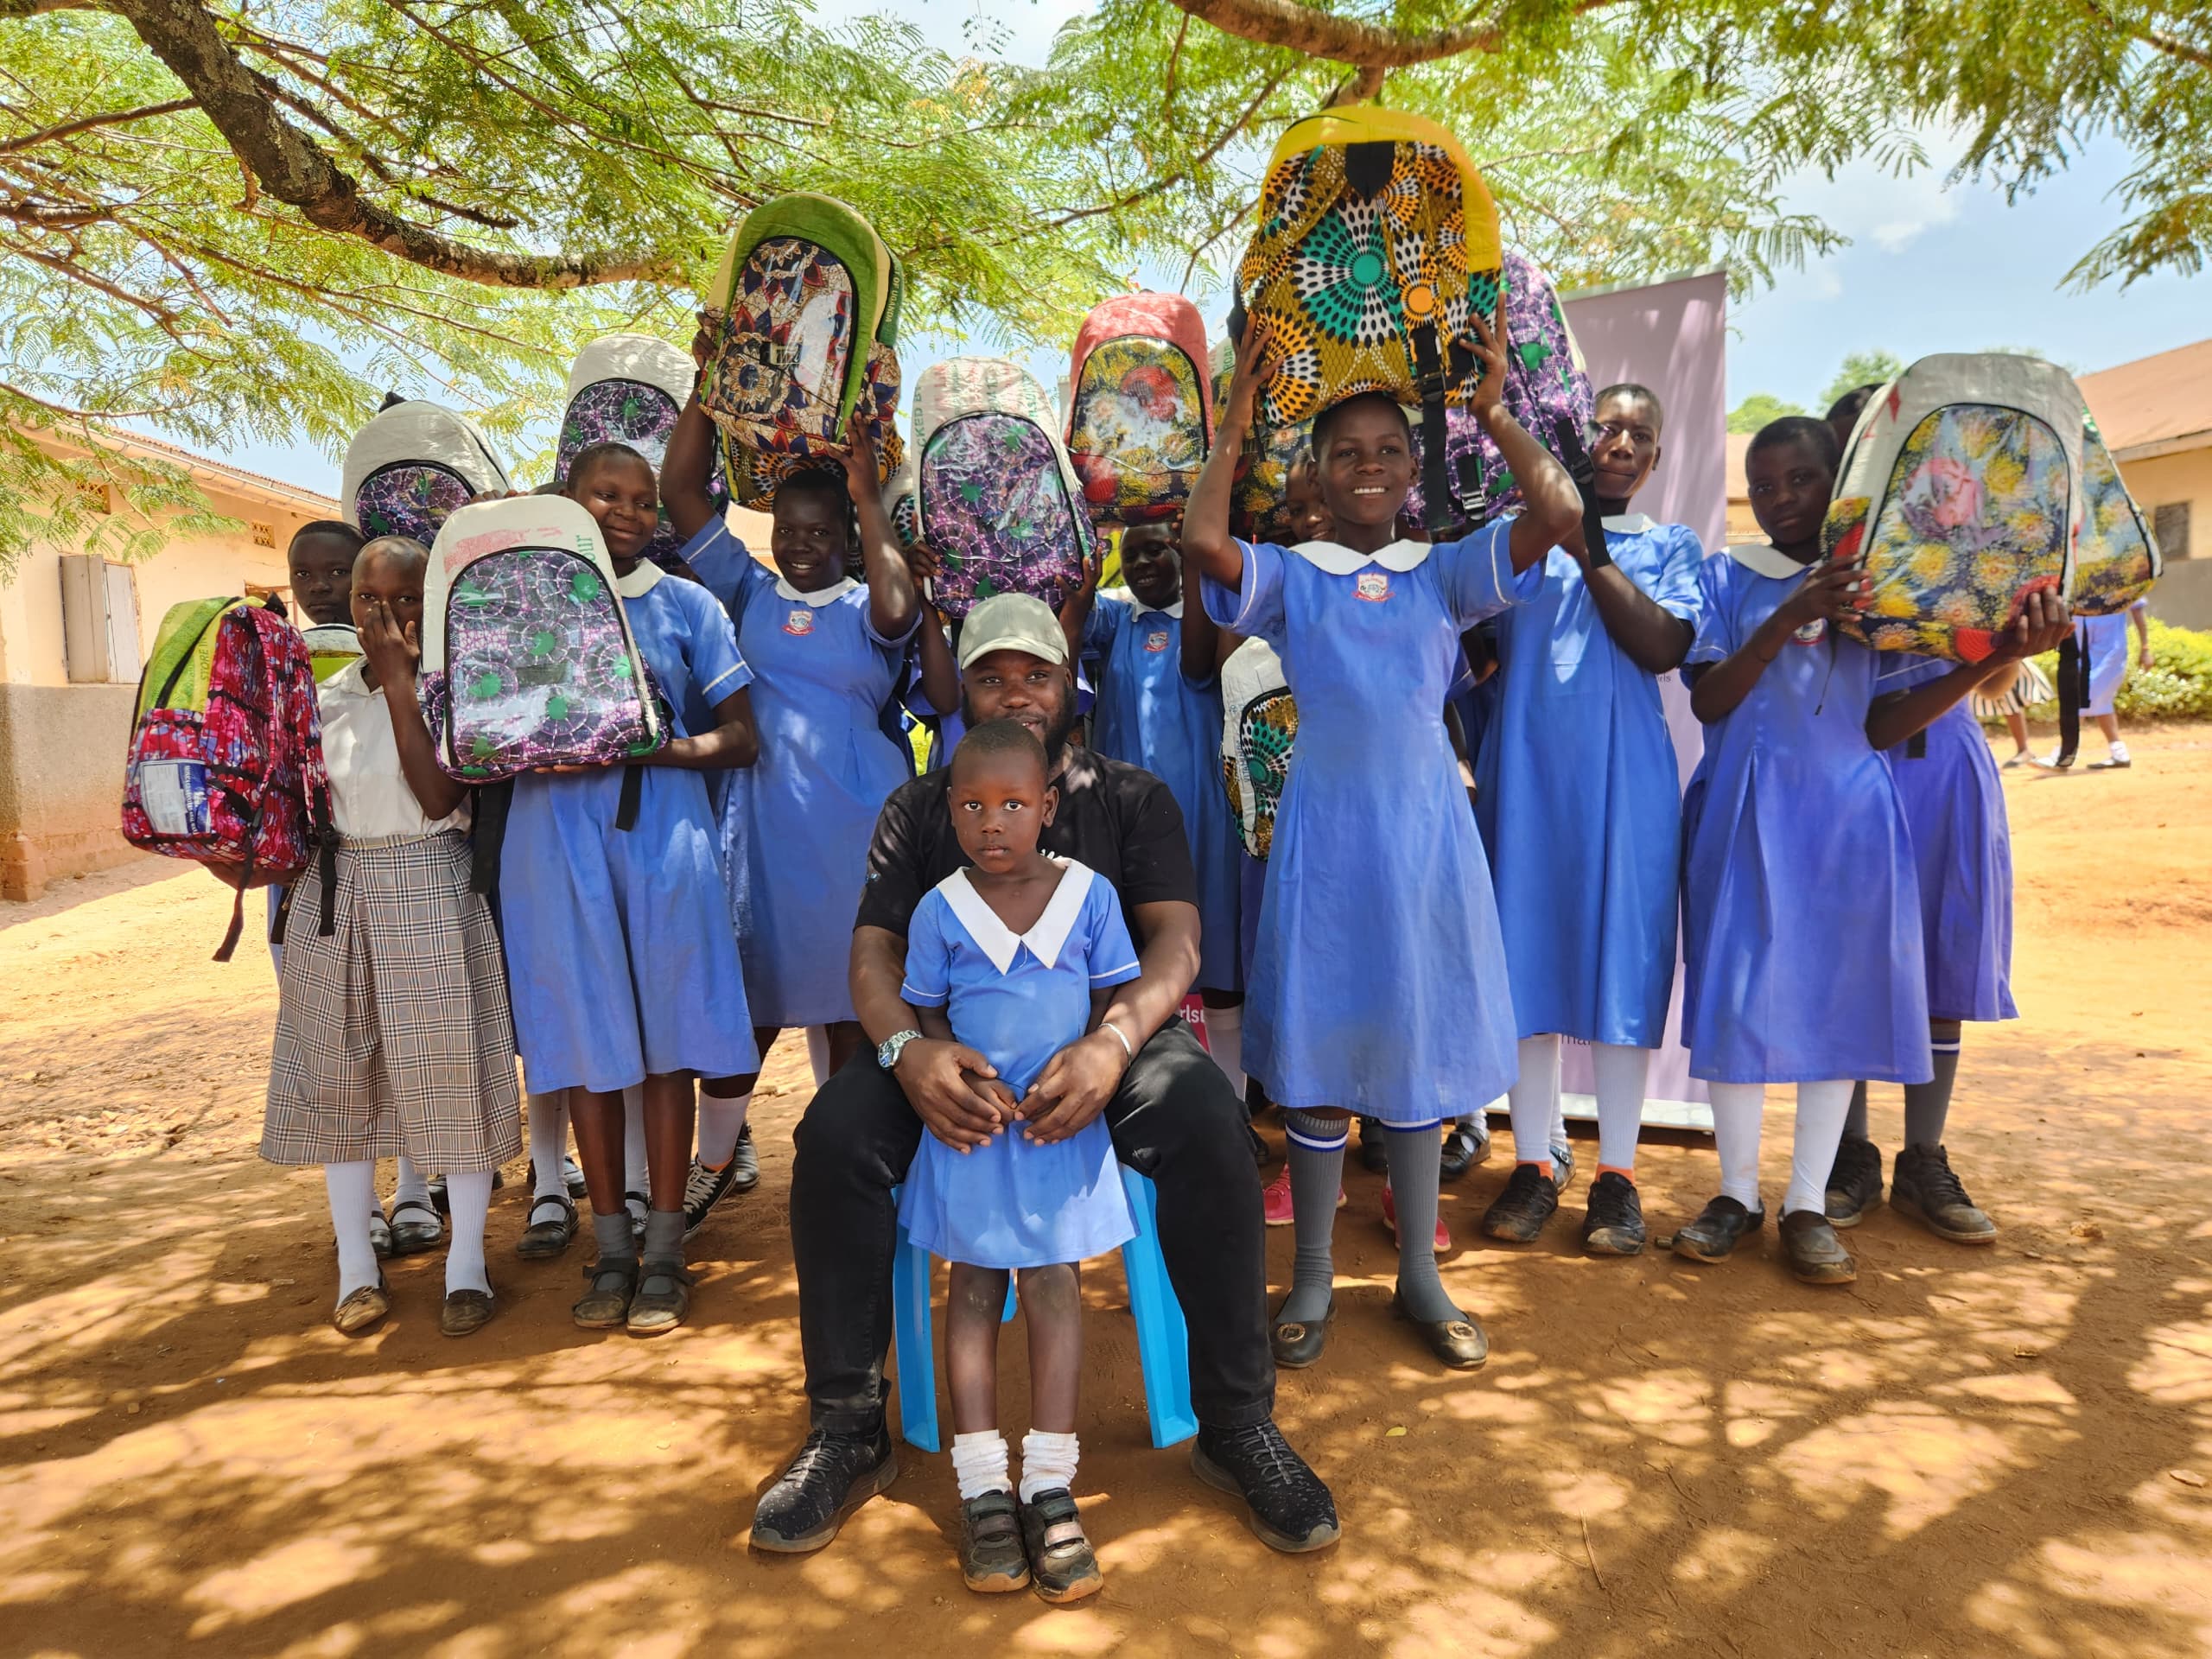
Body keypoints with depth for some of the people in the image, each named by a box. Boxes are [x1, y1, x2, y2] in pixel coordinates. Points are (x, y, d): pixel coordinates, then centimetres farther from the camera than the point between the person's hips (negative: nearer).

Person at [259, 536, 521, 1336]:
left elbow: (439, 798, -17)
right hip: (336, 895, 4)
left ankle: (466, 1263, 10)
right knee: (340, 1073, 8)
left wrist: (400, 683, -16)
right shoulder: (328, 695, 9)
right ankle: (356, 1265, 21)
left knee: (448, 1069, -2)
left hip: (431, 894, -4)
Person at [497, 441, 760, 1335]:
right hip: (556, 834, 1)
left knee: (666, 1039, 1)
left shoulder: (685, 603, 8)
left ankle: (663, 1253, 12)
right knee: (589, 1040, 5)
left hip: (662, 830, -1)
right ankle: (612, 1251, 18)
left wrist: (640, 748, -12)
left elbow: (740, 739, 3)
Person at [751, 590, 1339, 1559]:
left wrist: (1114, 1043, -26)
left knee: (1205, 1116, -31)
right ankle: (847, 1431, -7)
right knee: (834, 1134, -27)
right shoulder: (918, 810, 12)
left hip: (1104, 1040, -1)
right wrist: (905, 1048, -23)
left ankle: (1237, 1426, -13)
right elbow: (874, 950, 2)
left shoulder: (1131, 799, 9)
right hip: (954, 1053, 1)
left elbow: (1176, 939, -4)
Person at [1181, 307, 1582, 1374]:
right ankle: (1313, 1279, 21)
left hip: (1424, 825, 2)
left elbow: (1560, 511, -5)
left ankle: (1419, 1277, 25)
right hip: (1325, 825, -1)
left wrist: (1492, 411, -1)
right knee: (1316, 1051, 4)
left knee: (1418, 1047, 9)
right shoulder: (1287, 577, 4)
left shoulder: (1446, 574, 9)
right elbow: (1201, 538, -15)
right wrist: (1235, 421, -7)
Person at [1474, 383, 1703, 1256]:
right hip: (1525, 769, 0)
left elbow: (1663, 646, -8)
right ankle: (1533, 1164, 16)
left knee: (1621, 958, 1)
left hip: (1626, 776, 0)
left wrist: (1590, 552, -9)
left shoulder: (1670, 547, 11)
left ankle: (1617, 1172, 14)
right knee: (1526, 955, 3)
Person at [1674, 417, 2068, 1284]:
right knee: (1735, 996, -3)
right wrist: (1789, 616, -17)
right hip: (1743, 814, -1)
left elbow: (1881, 727, 2)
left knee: (1837, 1002, 3)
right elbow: (1707, 701, -6)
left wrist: (1994, 660, -8)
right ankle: (1737, 1193, 14)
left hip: (1845, 815, 2)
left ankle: (1808, 1204, 15)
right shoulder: (1729, 578, 6)